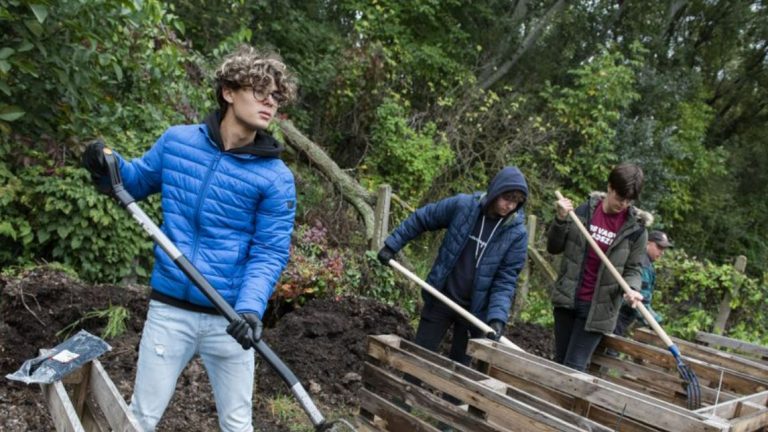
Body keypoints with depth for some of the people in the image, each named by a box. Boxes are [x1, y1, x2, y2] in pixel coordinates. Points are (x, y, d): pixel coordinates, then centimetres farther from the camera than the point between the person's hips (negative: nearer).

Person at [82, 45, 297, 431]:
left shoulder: (276, 178, -10)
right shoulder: (176, 141, -1)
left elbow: (269, 253, -13)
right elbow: (139, 180, 16)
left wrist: (250, 308, -28)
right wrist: (108, 167, -6)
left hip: (229, 318, -1)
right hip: (169, 309, 2)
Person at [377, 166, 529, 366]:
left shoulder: (517, 233, -13)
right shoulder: (462, 205, -13)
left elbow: (505, 280, -11)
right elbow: (420, 219, 0)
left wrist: (497, 316, -24)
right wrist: (391, 245, -1)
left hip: (474, 309, 0)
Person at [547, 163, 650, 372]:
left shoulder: (636, 229, -7)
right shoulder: (584, 211, -2)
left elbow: (633, 269, 1)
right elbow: (554, 247, 4)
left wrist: (632, 289, -20)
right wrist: (561, 220, -12)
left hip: (598, 307, -3)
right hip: (567, 299, 3)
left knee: (574, 367, -5)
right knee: (559, 362, 15)